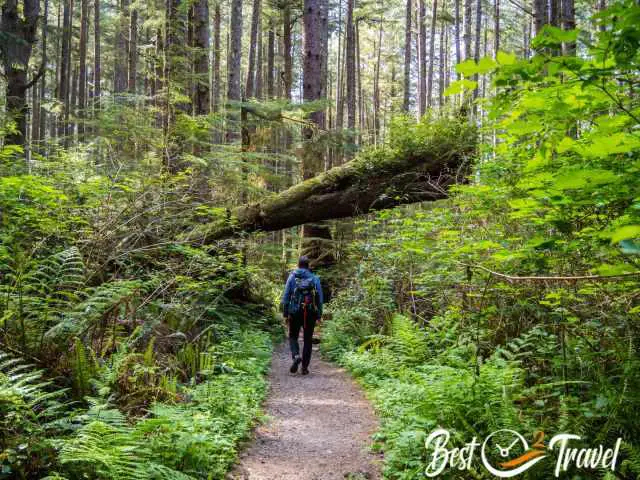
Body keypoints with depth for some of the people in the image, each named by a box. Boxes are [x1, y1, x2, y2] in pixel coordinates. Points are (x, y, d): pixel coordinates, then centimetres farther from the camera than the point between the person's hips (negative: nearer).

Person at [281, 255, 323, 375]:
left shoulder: (292, 277, -1)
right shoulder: (315, 278, 2)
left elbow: (286, 296, -2)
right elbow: (320, 298, 1)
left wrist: (285, 313, 3)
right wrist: (319, 315, 6)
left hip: (295, 312, -1)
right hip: (310, 314, 1)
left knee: (293, 337, 15)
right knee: (308, 340, 10)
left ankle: (296, 356, -12)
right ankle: (305, 367, 9)